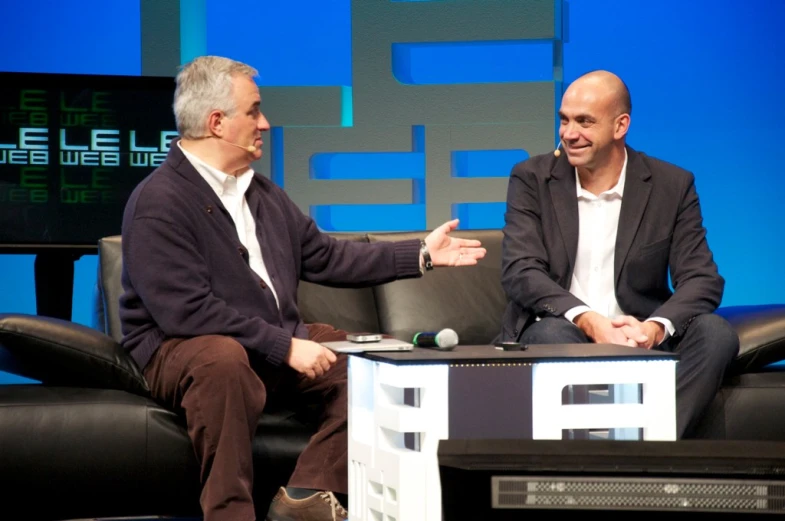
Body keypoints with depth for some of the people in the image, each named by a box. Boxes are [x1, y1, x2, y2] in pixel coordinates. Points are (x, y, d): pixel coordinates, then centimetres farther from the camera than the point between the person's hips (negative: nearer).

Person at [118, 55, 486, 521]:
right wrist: (285, 346, -24)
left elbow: (324, 256, 19)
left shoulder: (262, 193, 13)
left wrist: (421, 254, 15)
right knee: (224, 359, -40)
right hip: (183, 350, -8)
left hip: (281, 341, 9)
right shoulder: (159, 202, -15)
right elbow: (187, 312, -23)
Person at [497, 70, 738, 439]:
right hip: (561, 330, -1)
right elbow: (520, 271, -8)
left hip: (640, 337, 1)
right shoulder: (532, 179, 3)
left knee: (716, 332, -26)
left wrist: (656, 327, -25)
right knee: (552, 334, -35)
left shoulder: (673, 186, 4)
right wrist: (588, 321, -25)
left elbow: (702, 279, -3)